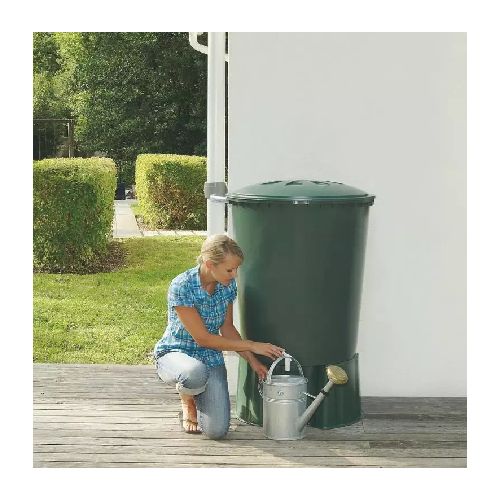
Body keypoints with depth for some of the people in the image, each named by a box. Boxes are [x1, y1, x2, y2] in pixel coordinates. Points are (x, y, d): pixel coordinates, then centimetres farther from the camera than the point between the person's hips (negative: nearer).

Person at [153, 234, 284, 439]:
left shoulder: (228, 285, -5)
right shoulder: (182, 287, -24)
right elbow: (202, 338, -22)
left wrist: (253, 361, 0)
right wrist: (252, 346, -19)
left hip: (211, 358, 4)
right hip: (174, 353, -4)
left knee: (217, 431, -16)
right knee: (195, 373, -43)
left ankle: (196, 393, 17)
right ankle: (187, 399, -4)